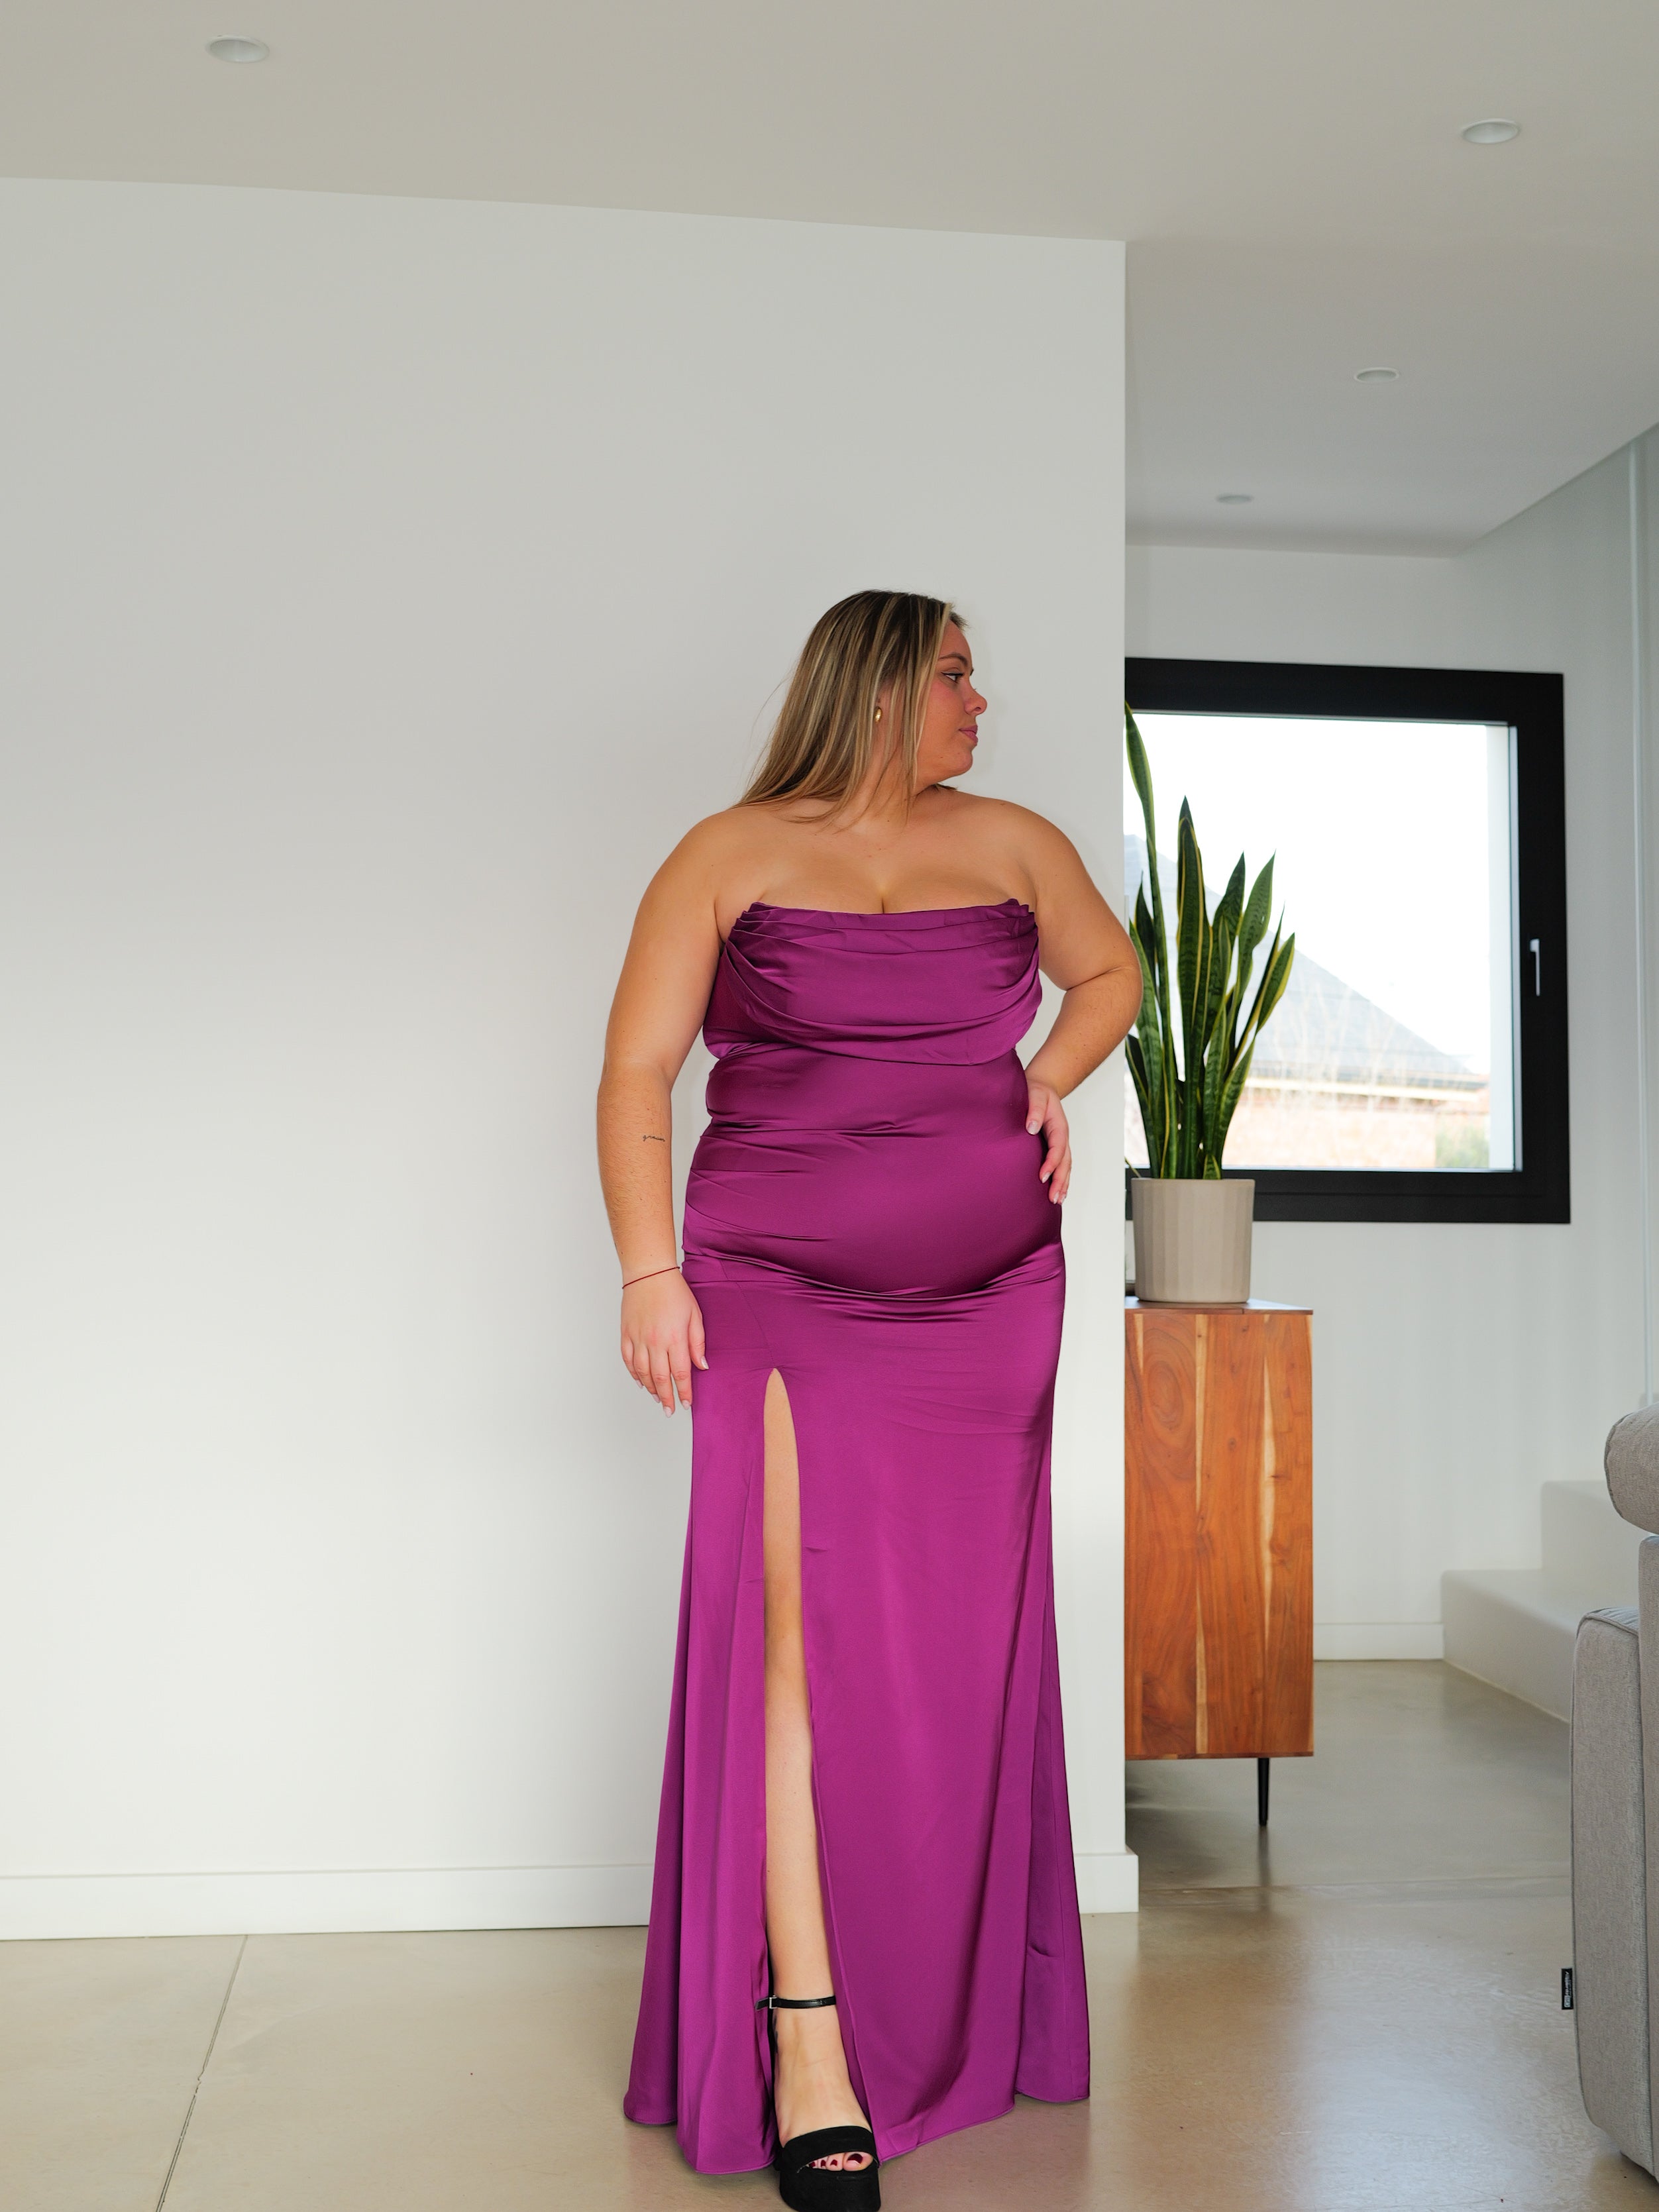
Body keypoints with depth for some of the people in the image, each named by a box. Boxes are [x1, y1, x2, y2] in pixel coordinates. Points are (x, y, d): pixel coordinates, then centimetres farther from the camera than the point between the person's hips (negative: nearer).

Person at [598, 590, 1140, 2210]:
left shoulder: (1011, 844, 13)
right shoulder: (729, 857, 2)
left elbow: (1111, 969, 29)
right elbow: (637, 1072, -1)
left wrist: (1052, 1075, 9)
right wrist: (649, 1269, -12)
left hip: (988, 1301, 4)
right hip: (784, 1297, -3)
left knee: (961, 1644, 6)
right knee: (803, 1627, -10)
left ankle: (955, 2019, 22)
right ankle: (806, 2047, -5)